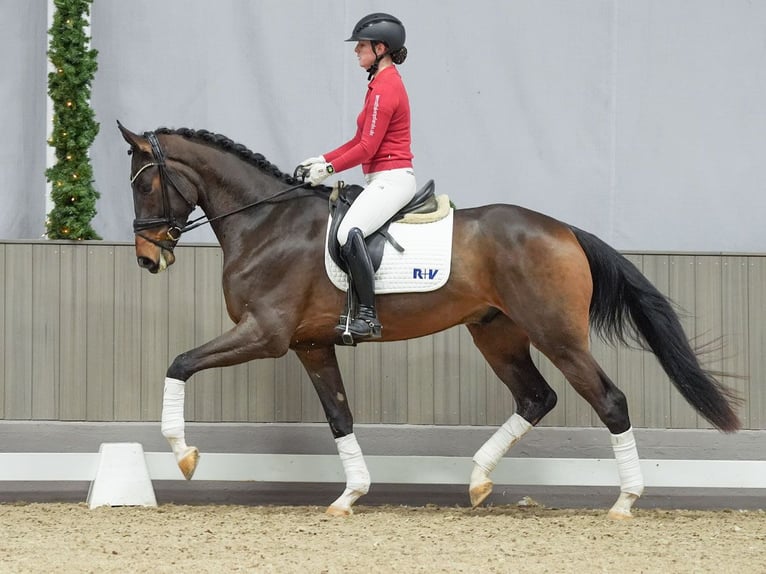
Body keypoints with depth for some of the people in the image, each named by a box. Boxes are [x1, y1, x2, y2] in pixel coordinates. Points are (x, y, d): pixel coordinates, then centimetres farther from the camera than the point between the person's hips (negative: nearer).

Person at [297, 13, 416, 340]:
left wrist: (329, 168, -11)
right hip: (382, 181, 12)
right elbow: (360, 141, 21)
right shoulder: (382, 83, 18)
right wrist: (323, 160, 12)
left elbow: (367, 148, -18)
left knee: (349, 232, -30)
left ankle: (367, 316, -31)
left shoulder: (385, 89, -14)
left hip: (392, 180, -12)